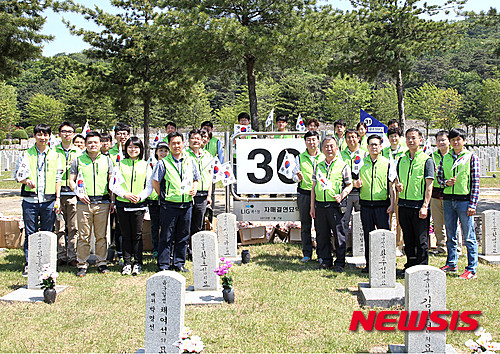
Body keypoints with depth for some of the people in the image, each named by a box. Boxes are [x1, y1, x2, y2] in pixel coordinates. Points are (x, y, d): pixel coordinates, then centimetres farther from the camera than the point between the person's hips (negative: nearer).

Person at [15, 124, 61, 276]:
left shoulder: (54, 155, 9)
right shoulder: (26, 154, 6)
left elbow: (58, 178, 10)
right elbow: (18, 174, 7)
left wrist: (57, 198, 3)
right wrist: (26, 180, -15)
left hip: (49, 201, 1)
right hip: (30, 200, -1)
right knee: (30, 233, 1)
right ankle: (28, 264, 10)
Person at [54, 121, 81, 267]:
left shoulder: (79, 152, 12)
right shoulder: (54, 151, 11)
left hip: (73, 193, 0)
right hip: (58, 192, 0)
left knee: (73, 227, -1)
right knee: (59, 227, 2)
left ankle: (72, 256, 5)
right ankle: (61, 256, 10)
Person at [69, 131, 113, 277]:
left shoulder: (107, 160, 12)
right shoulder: (78, 160, 10)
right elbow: (71, 180, 10)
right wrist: (78, 193, -7)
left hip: (102, 203, 1)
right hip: (84, 202, -1)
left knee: (101, 235, 4)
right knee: (84, 236, -1)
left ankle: (102, 263, 13)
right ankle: (82, 264, 7)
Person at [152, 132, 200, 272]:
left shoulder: (190, 161, 10)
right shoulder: (163, 163, -2)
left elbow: (195, 180, 19)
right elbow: (155, 183, -1)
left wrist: (194, 189, 1)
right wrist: (164, 196, -3)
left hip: (186, 205, 4)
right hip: (169, 205, -4)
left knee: (183, 236, 10)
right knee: (166, 237, 0)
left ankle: (179, 263, 21)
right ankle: (163, 265, 7)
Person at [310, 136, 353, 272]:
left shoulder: (343, 166, 1)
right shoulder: (318, 166, 12)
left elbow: (349, 185, 4)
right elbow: (314, 186, 15)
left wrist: (341, 195, -15)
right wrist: (312, 206, 11)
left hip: (336, 205, -4)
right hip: (320, 204, 4)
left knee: (339, 234, -1)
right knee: (322, 234, 8)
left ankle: (340, 262, 8)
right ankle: (326, 260, 20)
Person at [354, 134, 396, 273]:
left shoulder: (387, 163, 3)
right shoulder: (362, 162, 10)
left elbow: (391, 185, 1)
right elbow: (357, 183, 17)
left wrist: (392, 204, -6)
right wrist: (357, 183, -7)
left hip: (382, 205, -3)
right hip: (366, 205, 3)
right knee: (368, 234, 7)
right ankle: (369, 264, 15)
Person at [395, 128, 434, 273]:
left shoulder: (426, 160, -5)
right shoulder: (402, 159, 12)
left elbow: (429, 185, -10)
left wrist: (425, 206, -17)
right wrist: (398, 185, -3)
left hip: (419, 205, -5)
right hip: (404, 204, 6)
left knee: (421, 240, 0)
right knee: (408, 239, 13)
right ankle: (410, 266, 23)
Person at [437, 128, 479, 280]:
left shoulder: (471, 158, -1)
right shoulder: (445, 158, 11)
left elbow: (475, 182, -4)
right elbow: (439, 177, 17)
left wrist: (473, 204, -10)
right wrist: (446, 182, -7)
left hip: (464, 200, -4)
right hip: (448, 200, 4)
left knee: (468, 236, -2)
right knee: (450, 235, 12)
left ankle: (472, 269, 3)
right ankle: (451, 264, 24)